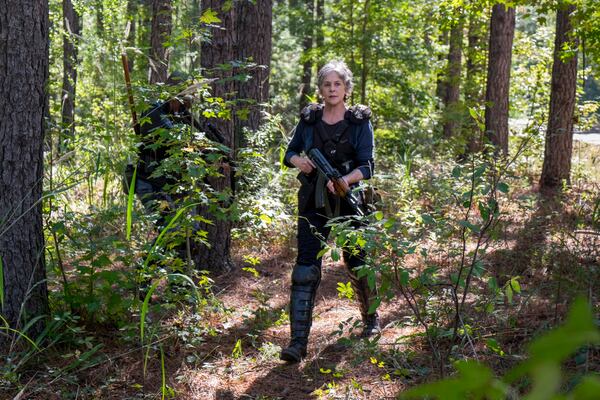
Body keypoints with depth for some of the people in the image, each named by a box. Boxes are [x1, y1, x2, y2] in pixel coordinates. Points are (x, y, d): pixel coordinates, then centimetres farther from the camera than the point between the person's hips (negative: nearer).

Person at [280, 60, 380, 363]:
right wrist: (298, 160, -10)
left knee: (357, 265, 13)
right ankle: (298, 342, -7)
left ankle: (371, 318, 40)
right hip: (313, 204, 1)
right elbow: (289, 152, 13)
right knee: (305, 270, -7)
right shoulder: (308, 118, 5)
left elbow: (368, 166, -8)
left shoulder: (359, 121, -1)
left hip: (349, 202, -1)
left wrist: (346, 180, -27)